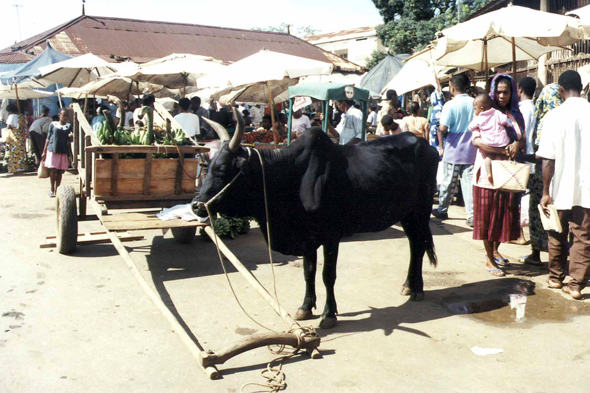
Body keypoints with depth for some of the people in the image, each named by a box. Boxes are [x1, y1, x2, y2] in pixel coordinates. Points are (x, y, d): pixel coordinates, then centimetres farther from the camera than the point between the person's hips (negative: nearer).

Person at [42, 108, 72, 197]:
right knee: (52, 171, -4)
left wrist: (71, 136, -18)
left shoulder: (69, 126, 6)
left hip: (63, 152, 1)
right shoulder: (53, 125, 3)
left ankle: (57, 190, 16)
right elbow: (48, 139, 7)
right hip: (52, 151, -1)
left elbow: (69, 140, 6)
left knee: (59, 172, 5)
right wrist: (44, 152, 5)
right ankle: (52, 190, 9)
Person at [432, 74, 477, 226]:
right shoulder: (475, 103, 0)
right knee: (469, 182, 3)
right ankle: (472, 216, 1)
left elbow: (442, 129, -16)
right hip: (471, 150, 3)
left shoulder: (450, 105, -11)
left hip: (453, 150, -3)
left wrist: (442, 147, 0)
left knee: (448, 182, 11)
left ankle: (442, 210, 26)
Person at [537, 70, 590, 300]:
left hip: (561, 187, -1)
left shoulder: (555, 116, -9)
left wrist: (546, 191, -4)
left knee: (557, 235, 15)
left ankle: (556, 277, 28)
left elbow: (548, 159, -11)